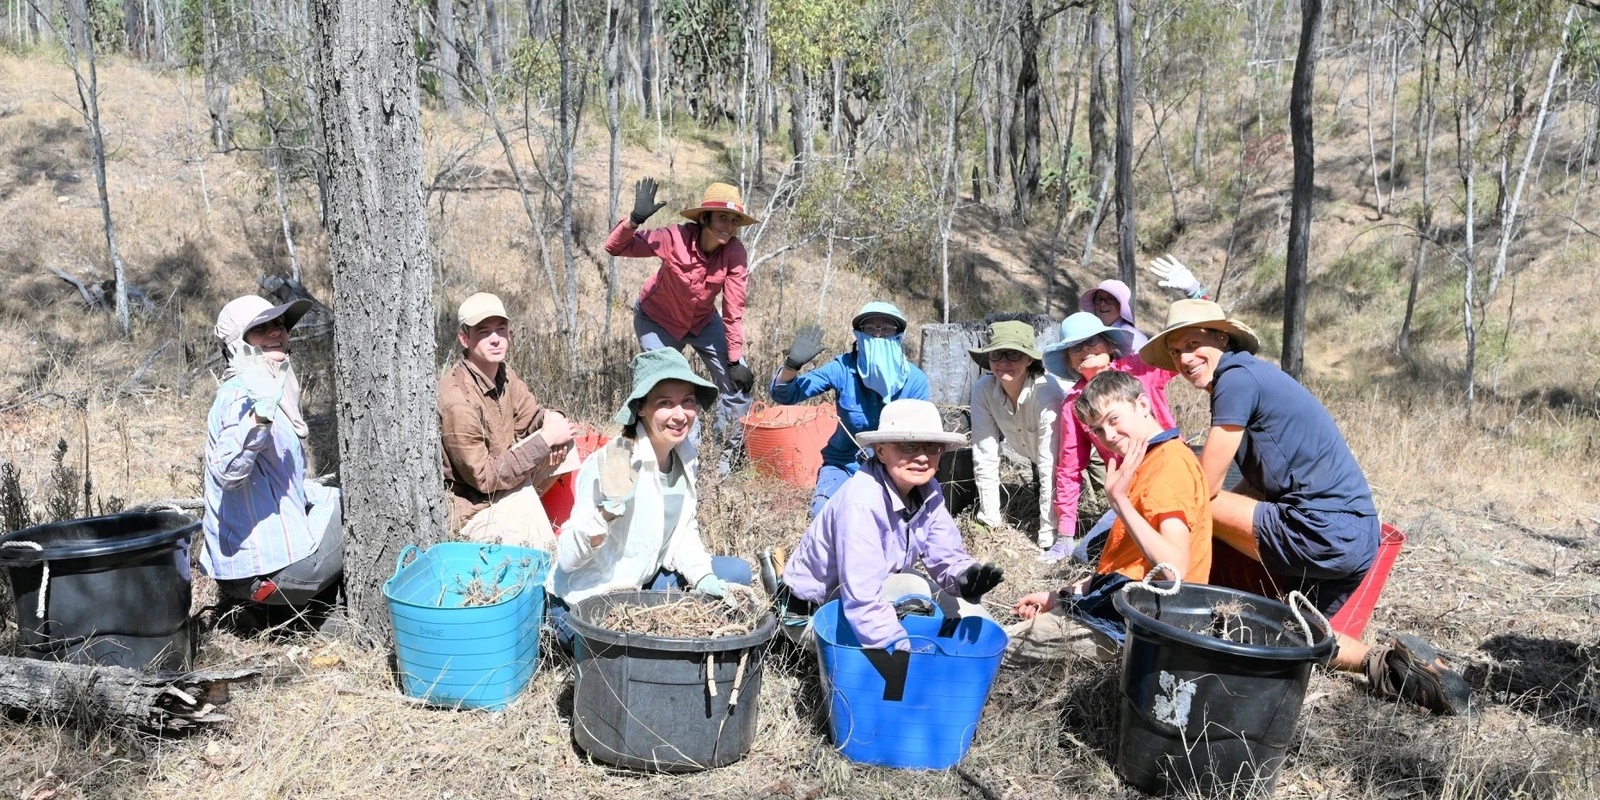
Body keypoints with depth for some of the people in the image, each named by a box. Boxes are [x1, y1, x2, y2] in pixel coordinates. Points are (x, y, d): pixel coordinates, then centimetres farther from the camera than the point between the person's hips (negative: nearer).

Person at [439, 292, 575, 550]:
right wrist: (545, 439, -26)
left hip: (500, 484, 8)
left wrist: (552, 419, -16)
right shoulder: (457, 400, -28)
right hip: (471, 508, -8)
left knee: (564, 443, -3)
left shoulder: (504, 374, -2)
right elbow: (484, 477, -25)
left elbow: (530, 417, 10)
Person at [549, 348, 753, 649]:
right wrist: (609, 509, -42)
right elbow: (567, 559, -26)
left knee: (736, 572, 3)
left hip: (644, 585, 8)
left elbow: (685, 530, 9)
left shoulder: (685, 455, -3)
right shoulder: (608, 466, -25)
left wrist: (703, 577, -8)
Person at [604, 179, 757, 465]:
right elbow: (615, 248, -31)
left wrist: (735, 359, -18)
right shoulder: (676, 239, -31)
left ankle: (729, 456, 14)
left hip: (703, 321, 3)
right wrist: (635, 219, -49)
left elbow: (734, 311, -20)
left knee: (740, 381, -4)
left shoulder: (735, 253, -24)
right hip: (658, 320, -3)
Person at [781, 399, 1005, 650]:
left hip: (878, 590, 8)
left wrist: (965, 577, -29)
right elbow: (863, 603, -37)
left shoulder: (928, 492, -9)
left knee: (969, 614, -3)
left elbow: (947, 556, -6)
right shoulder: (862, 503, -34)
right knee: (919, 590, -27)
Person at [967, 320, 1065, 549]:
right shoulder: (983, 390, -26)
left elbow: (1050, 465, -39)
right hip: (1032, 454, 3)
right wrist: (991, 521, -22)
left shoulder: (1046, 391, -38)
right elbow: (985, 456, -23)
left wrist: (1048, 536, -39)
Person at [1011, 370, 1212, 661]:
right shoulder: (1153, 459, 17)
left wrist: (1120, 500, -27)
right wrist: (1061, 596, 15)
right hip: (1118, 602, 10)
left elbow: (1175, 566, -27)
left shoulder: (1170, 462, -14)